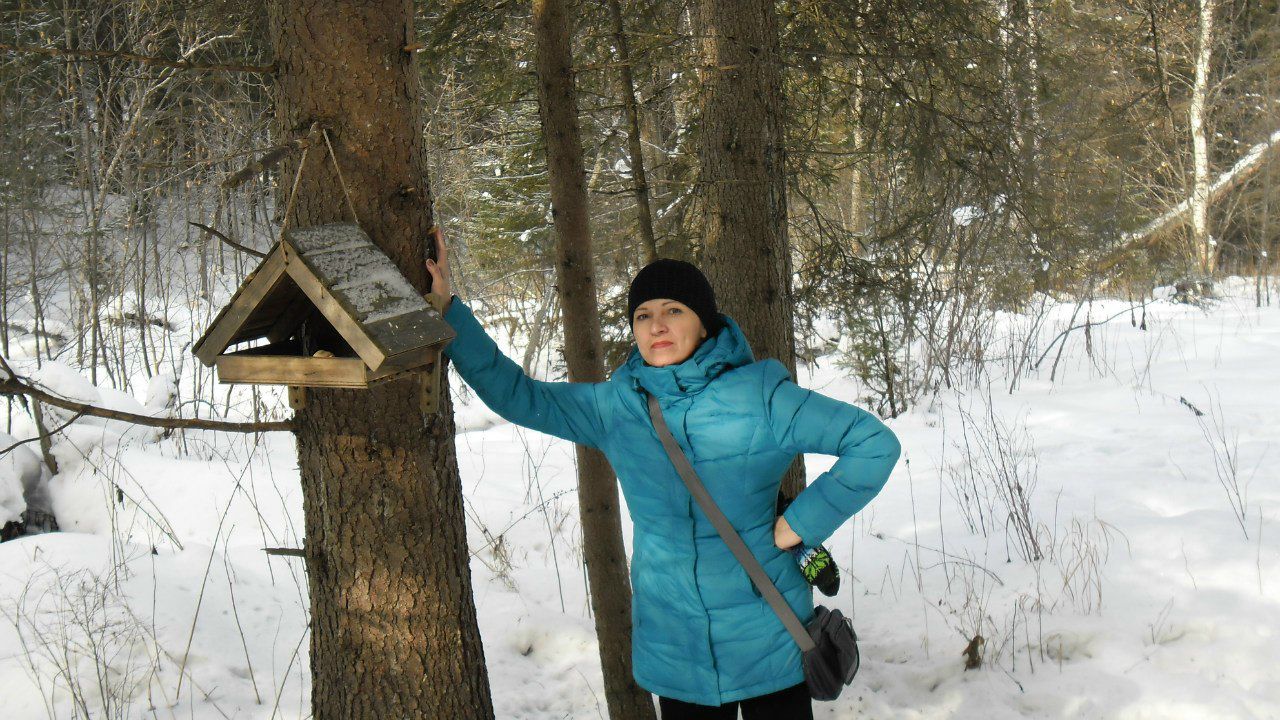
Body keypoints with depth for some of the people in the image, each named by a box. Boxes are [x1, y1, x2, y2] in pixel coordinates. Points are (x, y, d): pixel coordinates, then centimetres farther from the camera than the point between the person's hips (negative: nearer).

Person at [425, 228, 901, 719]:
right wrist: (446, 307, -1)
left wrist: (803, 523, -12)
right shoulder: (615, 406, -1)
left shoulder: (760, 395, -10)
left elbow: (875, 443, -8)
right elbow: (515, 394, 5)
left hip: (767, 641, -3)